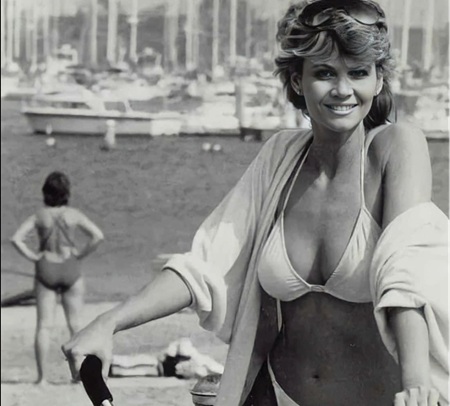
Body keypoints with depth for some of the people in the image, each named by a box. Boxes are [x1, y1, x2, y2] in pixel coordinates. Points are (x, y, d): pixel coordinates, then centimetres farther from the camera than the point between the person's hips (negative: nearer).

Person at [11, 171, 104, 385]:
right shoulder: (74, 215, -2)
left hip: (45, 270, 0)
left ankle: (42, 376, -6)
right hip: (70, 269, 0)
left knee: (44, 325, 0)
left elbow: (16, 238, -10)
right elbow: (98, 235, -9)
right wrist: (81, 254, -1)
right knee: (75, 324, 7)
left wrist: (32, 256, -3)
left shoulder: (39, 216, -1)